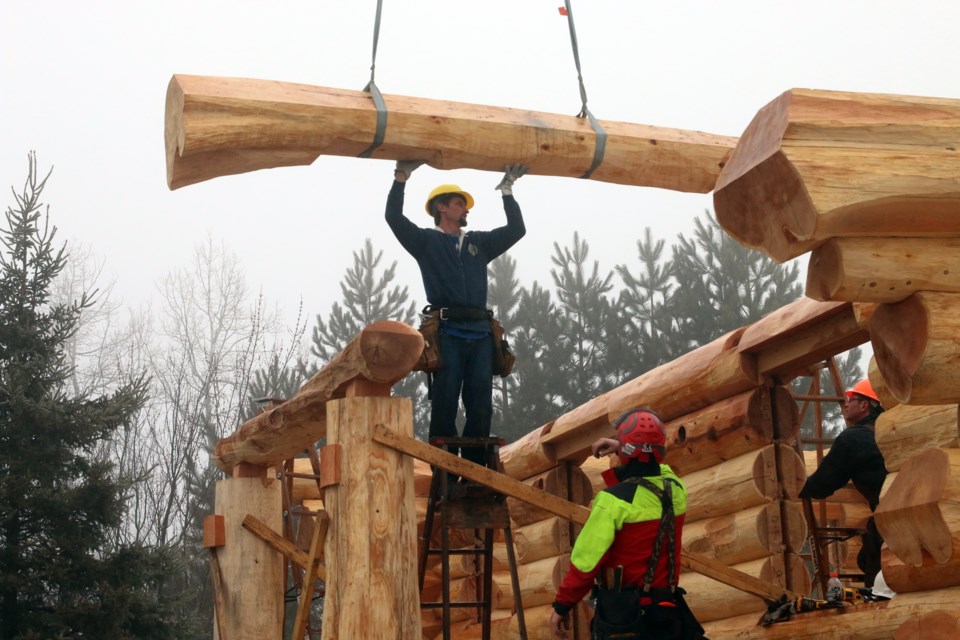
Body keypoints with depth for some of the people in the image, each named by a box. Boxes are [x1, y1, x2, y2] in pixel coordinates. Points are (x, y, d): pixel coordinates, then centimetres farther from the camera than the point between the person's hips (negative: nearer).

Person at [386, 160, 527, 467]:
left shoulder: (479, 243, 24)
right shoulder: (427, 241, 12)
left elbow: (516, 229, 22)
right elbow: (394, 217, 1)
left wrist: (507, 189, 20)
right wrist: (401, 176, 0)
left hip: (480, 335, 4)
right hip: (447, 334, -4)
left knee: (481, 409, 1)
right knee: (444, 408, -7)